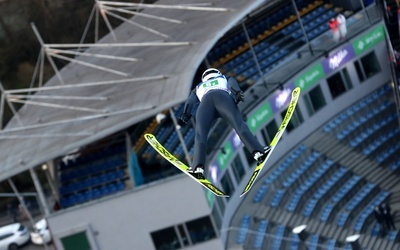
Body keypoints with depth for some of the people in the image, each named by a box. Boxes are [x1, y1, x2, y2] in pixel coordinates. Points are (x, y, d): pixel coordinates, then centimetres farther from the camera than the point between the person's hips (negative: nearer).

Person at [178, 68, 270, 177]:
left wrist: (185, 115, 13)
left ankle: (198, 166, -31)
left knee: (200, 134, -10)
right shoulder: (226, 80, 42)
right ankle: (258, 152, -36)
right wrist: (238, 92, -1)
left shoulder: (199, 87, 44)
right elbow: (232, 83, 17)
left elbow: (191, 101, 24)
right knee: (239, 124, -15)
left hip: (205, 100, 1)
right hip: (224, 97, -1)